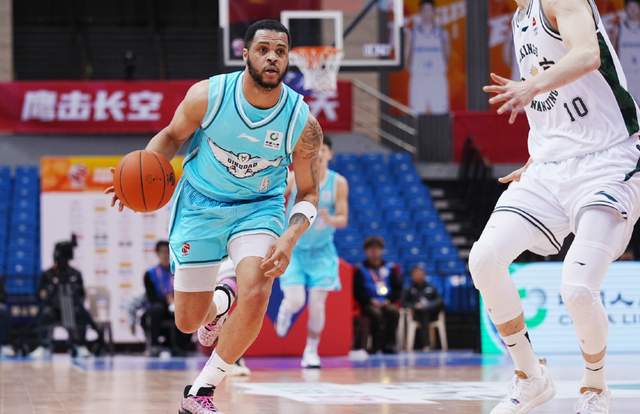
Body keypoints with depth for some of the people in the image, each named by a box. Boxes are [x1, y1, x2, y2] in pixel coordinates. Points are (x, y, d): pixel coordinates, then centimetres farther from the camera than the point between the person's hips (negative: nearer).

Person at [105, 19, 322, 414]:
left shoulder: (303, 123, -19)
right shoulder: (208, 95, -19)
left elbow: (308, 193, -7)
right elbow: (172, 136, 0)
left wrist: (290, 239, -24)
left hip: (259, 208, -1)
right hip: (200, 205, 1)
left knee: (255, 294, -28)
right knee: (188, 322, 6)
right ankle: (217, 308, 47)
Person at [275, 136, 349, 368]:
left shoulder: (338, 183, -9)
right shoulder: (294, 178, -11)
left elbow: (343, 219, -9)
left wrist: (329, 219, -29)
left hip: (321, 251, 1)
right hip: (294, 249, -1)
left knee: (317, 304, -7)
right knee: (295, 301, -13)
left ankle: (311, 351, 11)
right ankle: (285, 312, 25)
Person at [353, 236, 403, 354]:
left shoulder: (391, 268, 14)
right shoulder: (360, 270, 8)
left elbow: (398, 288, 12)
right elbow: (357, 291, 3)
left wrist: (390, 301, -5)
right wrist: (371, 301, -12)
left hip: (387, 303, 2)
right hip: (369, 304, -2)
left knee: (393, 312, -33)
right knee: (376, 314, -36)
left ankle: (389, 344, -29)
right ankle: (376, 345, -31)